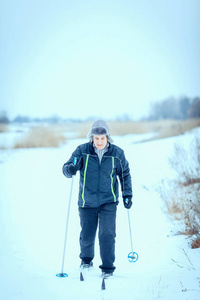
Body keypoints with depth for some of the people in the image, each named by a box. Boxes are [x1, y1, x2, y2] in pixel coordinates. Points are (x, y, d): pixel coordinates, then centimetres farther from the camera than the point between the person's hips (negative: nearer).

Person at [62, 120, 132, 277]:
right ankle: (86, 259, 39)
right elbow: (66, 168, -5)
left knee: (107, 234, -11)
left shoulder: (117, 153, -3)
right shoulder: (82, 151, -6)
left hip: (108, 202, -1)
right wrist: (70, 169, -28)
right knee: (86, 236, 10)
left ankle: (108, 268, 3)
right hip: (87, 201, 1)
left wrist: (127, 194, 2)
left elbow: (125, 175, 10)